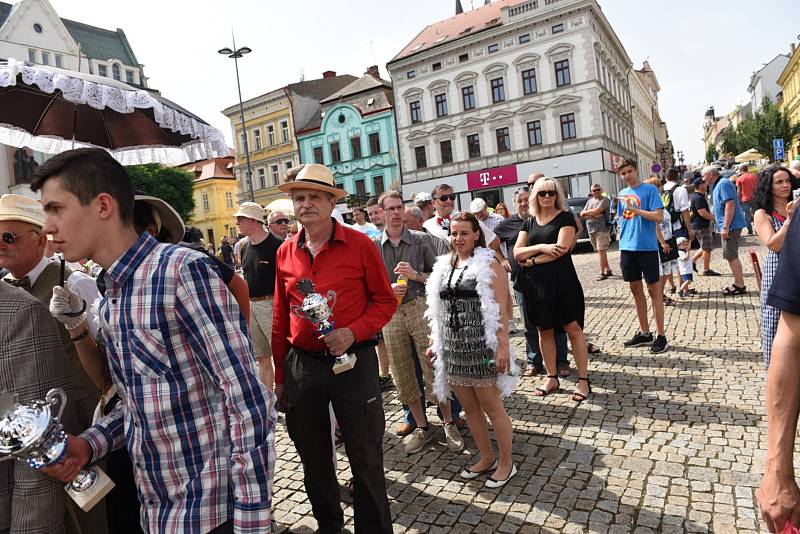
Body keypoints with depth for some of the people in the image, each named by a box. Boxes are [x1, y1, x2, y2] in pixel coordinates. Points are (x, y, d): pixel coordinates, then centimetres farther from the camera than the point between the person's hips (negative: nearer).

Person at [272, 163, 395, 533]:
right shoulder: (285, 253, 3)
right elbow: (280, 318, 9)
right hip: (302, 365, 4)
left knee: (365, 457, 8)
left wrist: (353, 333, -20)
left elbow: (385, 300, -3)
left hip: (353, 361, -4)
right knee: (313, 456, 20)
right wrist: (280, 375, 12)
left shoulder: (359, 245, -8)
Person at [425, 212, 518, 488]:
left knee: (492, 408, 5)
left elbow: (500, 310, -11)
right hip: (453, 348, 6)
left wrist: (503, 346, -16)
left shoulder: (488, 264, -6)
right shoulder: (444, 266, 11)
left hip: (481, 347, -6)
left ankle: (506, 463, 24)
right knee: (469, 408, 15)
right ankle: (486, 457, 34)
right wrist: (434, 343, 15)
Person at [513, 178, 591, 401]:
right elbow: (517, 253, 1)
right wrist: (542, 246, -15)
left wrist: (531, 260, -9)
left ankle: (583, 379, 9)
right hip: (536, 283, 5)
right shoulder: (529, 222, 11)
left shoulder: (565, 217, -1)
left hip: (562, 281, -4)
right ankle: (552, 378, 23)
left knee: (573, 328, -2)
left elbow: (562, 248, -14)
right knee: (544, 330, 11)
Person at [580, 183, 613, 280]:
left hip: (602, 229, -7)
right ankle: (608, 270, 19)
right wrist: (593, 215, -6)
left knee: (601, 250, -10)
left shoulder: (605, 199, -3)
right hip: (591, 229, 7)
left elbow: (596, 210, -16)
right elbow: (582, 214, 9)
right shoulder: (589, 201, 17)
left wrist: (587, 212, 2)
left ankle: (602, 273, -8)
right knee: (599, 251, 10)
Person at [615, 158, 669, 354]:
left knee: (654, 290, 0)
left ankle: (660, 336, 6)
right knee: (635, 289, 11)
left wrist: (635, 210, -22)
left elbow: (659, 217, -14)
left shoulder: (650, 189, -5)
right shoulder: (622, 194, 13)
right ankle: (644, 333, 22)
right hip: (627, 248, 6)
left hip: (647, 247, -6)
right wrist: (623, 242, 13)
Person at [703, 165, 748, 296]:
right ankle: (738, 283, 22)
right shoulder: (717, 186, 17)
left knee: (731, 256, -6)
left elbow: (730, 205, -22)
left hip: (730, 226, -10)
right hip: (728, 226, 10)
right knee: (731, 256, 15)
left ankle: (740, 285, 1)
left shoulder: (723, 184, -14)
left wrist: (725, 227, -24)